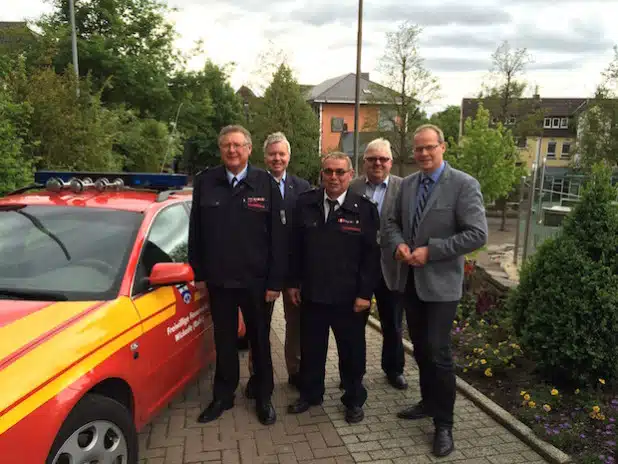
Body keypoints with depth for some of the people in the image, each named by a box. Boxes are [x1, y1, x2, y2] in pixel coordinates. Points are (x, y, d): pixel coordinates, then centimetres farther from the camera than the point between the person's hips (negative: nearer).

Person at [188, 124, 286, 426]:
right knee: (224, 341, 16)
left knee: (260, 341, 13)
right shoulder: (205, 182, 0)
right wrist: (199, 274, 3)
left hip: (256, 280, -1)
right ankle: (223, 396, 33)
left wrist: (275, 281, -10)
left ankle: (263, 397, 31)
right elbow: (195, 232, 4)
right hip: (218, 279, 2)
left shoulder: (266, 184, -6)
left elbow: (278, 235, -7)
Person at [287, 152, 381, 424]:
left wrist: (365, 293, -11)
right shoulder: (305, 204, 1)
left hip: (349, 297, -2)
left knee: (352, 350, 13)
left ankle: (354, 400, 33)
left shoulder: (364, 209, -7)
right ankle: (310, 394, 38)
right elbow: (295, 247, 6)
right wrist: (294, 282, 5)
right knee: (311, 347, 17)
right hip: (312, 293, 3)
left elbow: (371, 254, -8)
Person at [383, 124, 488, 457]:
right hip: (410, 280, 6)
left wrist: (430, 251, -20)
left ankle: (444, 424, 16)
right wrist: (398, 245, -9)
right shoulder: (407, 184, 7)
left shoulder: (464, 185, -12)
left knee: (438, 352, -2)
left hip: (441, 283, -6)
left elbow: (477, 235, -17)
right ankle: (429, 402, 37)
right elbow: (392, 222, 13)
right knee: (420, 348, 17)